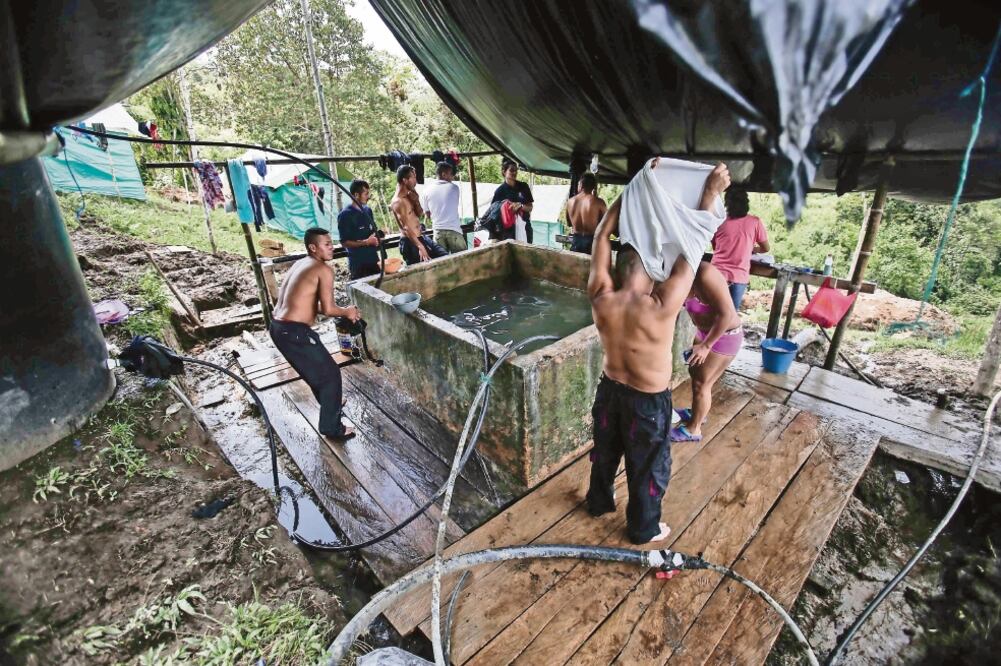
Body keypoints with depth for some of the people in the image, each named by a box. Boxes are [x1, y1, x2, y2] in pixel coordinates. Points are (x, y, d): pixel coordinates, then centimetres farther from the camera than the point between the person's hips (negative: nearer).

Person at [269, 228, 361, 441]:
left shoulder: (301, 264, 17)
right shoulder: (324, 269, -11)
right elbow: (328, 309, -19)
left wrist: (342, 312, 17)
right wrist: (347, 312, 2)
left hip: (278, 327, 9)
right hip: (294, 331, -9)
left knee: (316, 369, 29)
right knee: (330, 374, 5)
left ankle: (329, 404, 49)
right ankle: (331, 427, 14)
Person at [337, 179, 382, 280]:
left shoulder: (367, 210, 9)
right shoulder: (345, 215, -11)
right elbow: (344, 242, -13)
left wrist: (377, 236, -2)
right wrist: (366, 242, -21)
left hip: (374, 259, 7)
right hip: (358, 263, -7)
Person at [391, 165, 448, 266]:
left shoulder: (408, 197, 9)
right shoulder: (398, 202, -19)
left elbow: (420, 214, 17)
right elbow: (406, 228, -25)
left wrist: (415, 199, -1)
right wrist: (420, 247, -31)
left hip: (421, 237, 9)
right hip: (410, 243, -9)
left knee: (445, 256, 10)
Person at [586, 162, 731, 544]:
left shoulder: (601, 300, -19)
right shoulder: (661, 307, -30)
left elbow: (602, 237, -10)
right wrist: (711, 192, -15)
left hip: (610, 389, 4)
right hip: (648, 401, -4)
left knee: (604, 451, 27)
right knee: (647, 468, 19)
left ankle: (598, 502, 52)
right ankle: (643, 529, 41)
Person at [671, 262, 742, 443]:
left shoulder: (705, 274, -30)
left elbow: (726, 314, -29)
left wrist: (706, 345, -24)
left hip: (724, 337, -8)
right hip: (706, 332, 8)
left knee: (701, 384, 3)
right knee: (695, 372, 22)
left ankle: (693, 429, 22)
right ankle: (698, 413, 43)